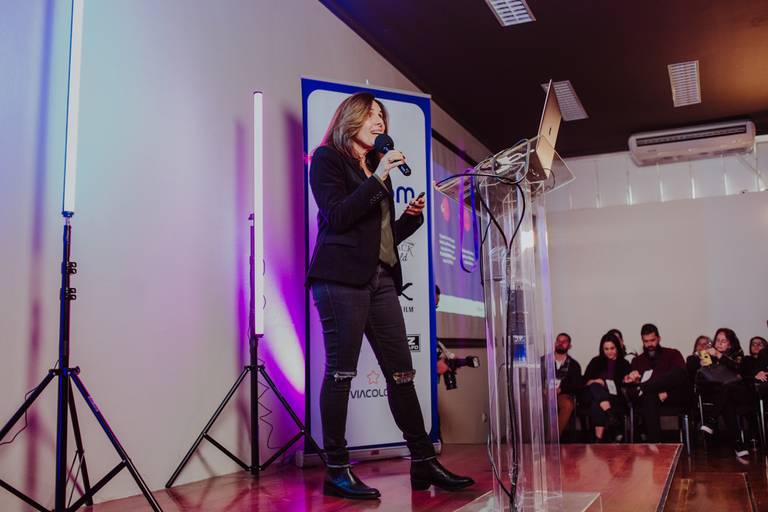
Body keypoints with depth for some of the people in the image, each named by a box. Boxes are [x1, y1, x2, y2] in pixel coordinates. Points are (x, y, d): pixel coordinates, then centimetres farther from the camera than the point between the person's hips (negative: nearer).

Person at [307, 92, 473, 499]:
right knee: (341, 371, -7)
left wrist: (412, 216, 6)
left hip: (381, 278, 7)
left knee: (402, 372, 4)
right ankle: (336, 471, 0)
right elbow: (337, 216, -10)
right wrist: (377, 180, -12)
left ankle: (424, 463, 10)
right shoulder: (327, 158, 5)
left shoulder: (377, 168, 23)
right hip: (342, 277, -7)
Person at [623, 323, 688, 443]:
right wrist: (631, 379, -16)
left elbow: (681, 374, -1)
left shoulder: (673, 354, 17)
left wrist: (666, 391, -19)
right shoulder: (637, 361, 24)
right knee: (648, 397, -40)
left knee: (678, 371, -32)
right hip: (651, 395, 1)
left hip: (674, 395, -1)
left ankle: (643, 388, -35)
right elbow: (633, 381, 11)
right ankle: (653, 443, -46)